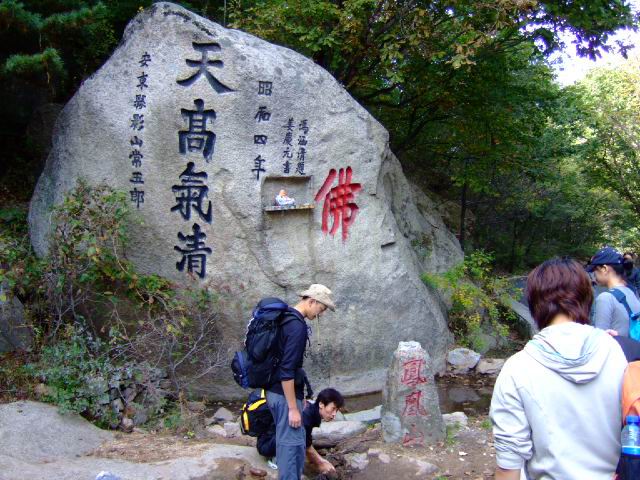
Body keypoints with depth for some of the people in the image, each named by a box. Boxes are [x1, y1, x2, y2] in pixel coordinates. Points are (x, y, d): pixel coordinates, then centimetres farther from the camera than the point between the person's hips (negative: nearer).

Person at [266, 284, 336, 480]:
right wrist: (293, 408, -21)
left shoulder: (285, 318, 10)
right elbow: (287, 371, -24)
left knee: (286, 441, 18)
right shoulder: (297, 326, -21)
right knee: (291, 443, -2)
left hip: (275, 390, 10)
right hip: (284, 394, -10)